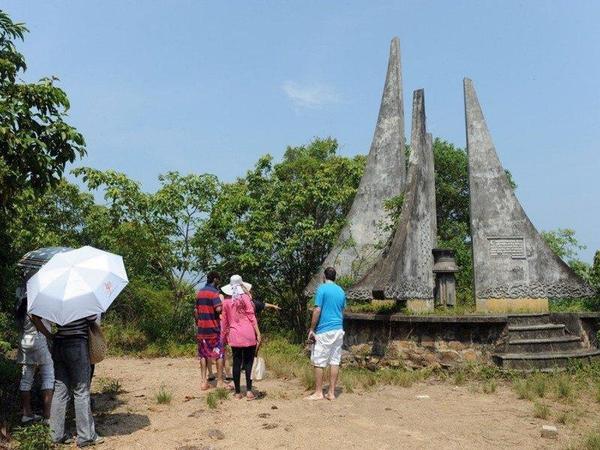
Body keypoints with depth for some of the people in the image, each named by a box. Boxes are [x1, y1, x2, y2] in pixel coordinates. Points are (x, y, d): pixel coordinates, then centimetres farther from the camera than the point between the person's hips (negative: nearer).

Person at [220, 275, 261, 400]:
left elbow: (224, 321, 12)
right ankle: (249, 390, 1)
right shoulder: (245, 298, -2)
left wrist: (223, 337, 21)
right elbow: (251, 317, -4)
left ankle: (238, 392, 12)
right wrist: (258, 333, -3)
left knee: (237, 363, 8)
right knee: (248, 362, 6)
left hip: (234, 336, 2)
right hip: (248, 334, -2)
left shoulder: (226, 302, 7)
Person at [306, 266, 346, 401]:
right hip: (338, 330, 6)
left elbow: (317, 310, -13)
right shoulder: (341, 291, 11)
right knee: (335, 362, 7)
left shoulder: (322, 289, -8)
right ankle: (331, 393, 11)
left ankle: (318, 393, 5)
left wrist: (311, 329, -8)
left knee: (319, 362, 1)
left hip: (324, 330, -6)